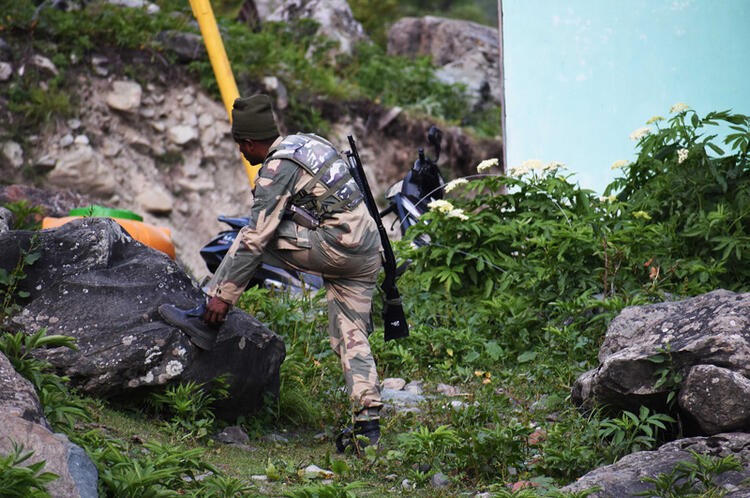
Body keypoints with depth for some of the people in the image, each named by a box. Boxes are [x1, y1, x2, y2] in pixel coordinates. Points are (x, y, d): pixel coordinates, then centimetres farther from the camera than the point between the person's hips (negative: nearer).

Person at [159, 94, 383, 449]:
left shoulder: (277, 169, -10)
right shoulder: (306, 142, 16)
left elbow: (257, 237, -13)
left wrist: (224, 293, -10)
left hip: (335, 246, -9)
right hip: (368, 252, 9)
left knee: (251, 238, 1)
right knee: (351, 337, 9)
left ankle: (207, 319, -1)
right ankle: (367, 423, 3)